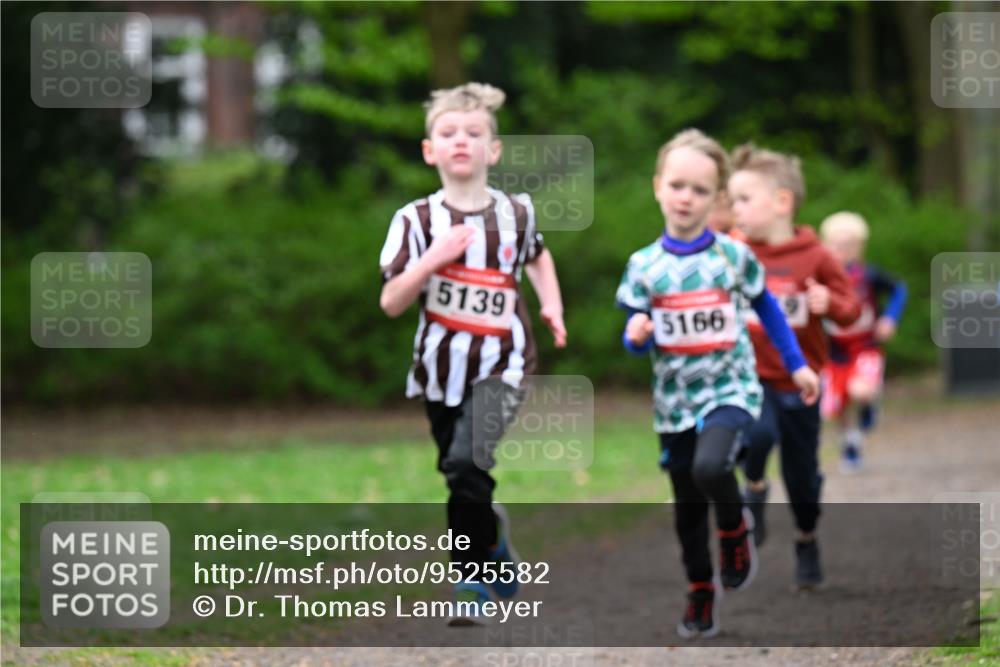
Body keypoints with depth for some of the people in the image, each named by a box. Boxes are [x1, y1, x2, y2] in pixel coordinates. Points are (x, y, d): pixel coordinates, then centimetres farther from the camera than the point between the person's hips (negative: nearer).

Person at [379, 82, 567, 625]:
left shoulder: (515, 213, 0)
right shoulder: (416, 221, -6)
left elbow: (537, 256, 24)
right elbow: (390, 303, -11)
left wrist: (552, 306, 9)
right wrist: (432, 259, -24)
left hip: (501, 363, -2)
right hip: (441, 367, 2)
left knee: (467, 463, -23)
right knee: (460, 478, 15)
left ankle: (472, 580, -14)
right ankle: (491, 533, 46)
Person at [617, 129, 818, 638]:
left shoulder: (733, 255, -6)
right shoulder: (644, 265, -4)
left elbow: (767, 308, 10)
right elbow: (636, 342, 1)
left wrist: (797, 365, 11)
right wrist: (637, 335, -23)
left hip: (730, 387, -2)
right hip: (675, 398, 2)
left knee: (710, 468, -29)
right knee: (688, 505, 10)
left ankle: (735, 528, 2)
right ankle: (700, 594, 27)